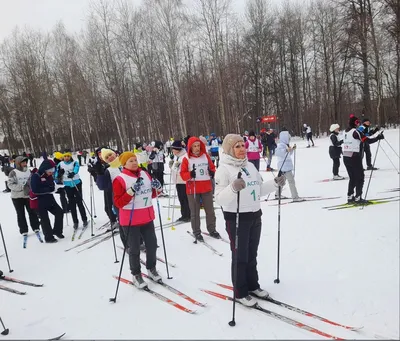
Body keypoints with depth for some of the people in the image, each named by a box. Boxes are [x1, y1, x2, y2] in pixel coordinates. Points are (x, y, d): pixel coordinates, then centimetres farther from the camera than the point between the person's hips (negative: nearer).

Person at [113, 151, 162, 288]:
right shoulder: (120, 180, -14)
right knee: (134, 249, 6)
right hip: (130, 220, -6)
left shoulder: (145, 174, 4)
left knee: (152, 244, 17)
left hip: (147, 217, 6)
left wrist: (157, 188, -7)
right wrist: (131, 191, -29)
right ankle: (136, 275, 26)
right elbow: (118, 203, -17)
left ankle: (151, 269, 39)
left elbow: (152, 194, 15)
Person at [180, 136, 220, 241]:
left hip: (207, 188, 4)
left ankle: (212, 229, 30)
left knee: (210, 210, 14)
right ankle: (196, 232, 20)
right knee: (195, 212, 7)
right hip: (192, 189, -3)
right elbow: (183, 174, -8)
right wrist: (190, 175, -27)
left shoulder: (205, 156, 3)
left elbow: (212, 167, 13)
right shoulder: (186, 159, -7)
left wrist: (212, 172, -8)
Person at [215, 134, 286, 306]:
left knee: (252, 254, 19)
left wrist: (275, 183, 6)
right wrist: (233, 188, -37)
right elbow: (219, 199, -21)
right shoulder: (224, 169, -14)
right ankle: (241, 292, 21)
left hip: (255, 216, 7)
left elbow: (259, 190, 18)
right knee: (240, 256, 5)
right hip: (236, 218, -7)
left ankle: (253, 285, 37)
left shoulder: (250, 166, 9)